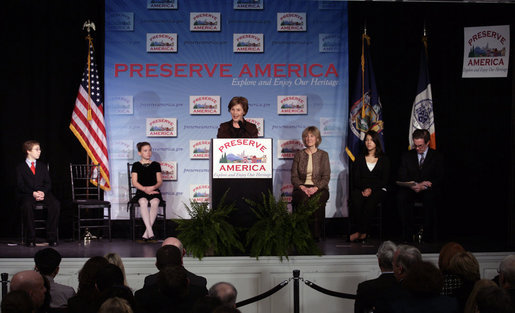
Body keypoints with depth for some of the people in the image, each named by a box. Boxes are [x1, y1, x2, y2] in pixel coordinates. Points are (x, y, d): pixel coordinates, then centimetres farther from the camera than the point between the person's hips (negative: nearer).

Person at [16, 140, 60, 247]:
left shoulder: (42, 166, 19)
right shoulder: (20, 168, 9)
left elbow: (48, 183, 11)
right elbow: (20, 186, -1)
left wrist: (43, 192, -12)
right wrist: (33, 193, -18)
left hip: (43, 193, 3)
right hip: (27, 194, -3)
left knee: (55, 204, -29)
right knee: (27, 205, -38)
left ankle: (52, 237, -23)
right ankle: (31, 239, -29)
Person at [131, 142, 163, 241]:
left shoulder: (156, 165, 14)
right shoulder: (136, 165, 10)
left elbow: (160, 181, 9)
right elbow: (134, 182, 1)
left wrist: (153, 187, -13)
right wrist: (145, 189, -14)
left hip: (154, 191, 1)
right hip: (141, 192, -1)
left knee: (155, 202, -33)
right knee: (143, 202, -35)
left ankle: (146, 234, -32)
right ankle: (150, 232, -40)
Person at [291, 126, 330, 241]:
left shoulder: (323, 155, 10)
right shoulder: (299, 155, 13)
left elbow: (326, 177, 3)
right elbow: (294, 177, 8)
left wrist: (315, 188, -14)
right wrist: (302, 187, -12)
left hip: (319, 188, -1)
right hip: (301, 187, 1)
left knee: (317, 201, -35)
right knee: (303, 199, -35)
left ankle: (316, 235, -28)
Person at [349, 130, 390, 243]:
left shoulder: (384, 159, 12)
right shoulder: (359, 159, 17)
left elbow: (384, 180, 4)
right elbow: (355, 179, 8)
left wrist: (371, 189, -12)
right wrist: (364, 189, -12)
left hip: (378, 190, -1)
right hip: (361, 189, 1)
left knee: (371, 200, -37)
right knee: (355, 200, -35)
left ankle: (360, 232, -36)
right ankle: (362, 232, -34)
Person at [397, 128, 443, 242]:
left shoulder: (437, 157, 6)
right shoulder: (407, 156, 12)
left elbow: (439, 179, -3)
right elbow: (401, 178, 4)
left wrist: (423, 186, -20)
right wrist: (416, 185, -16)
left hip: (429, 191, -2)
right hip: (411, 190, 2)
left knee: (430, 198, -37)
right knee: (401, 196, -32)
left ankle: (429, 235, -29)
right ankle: (407, 234, -29)